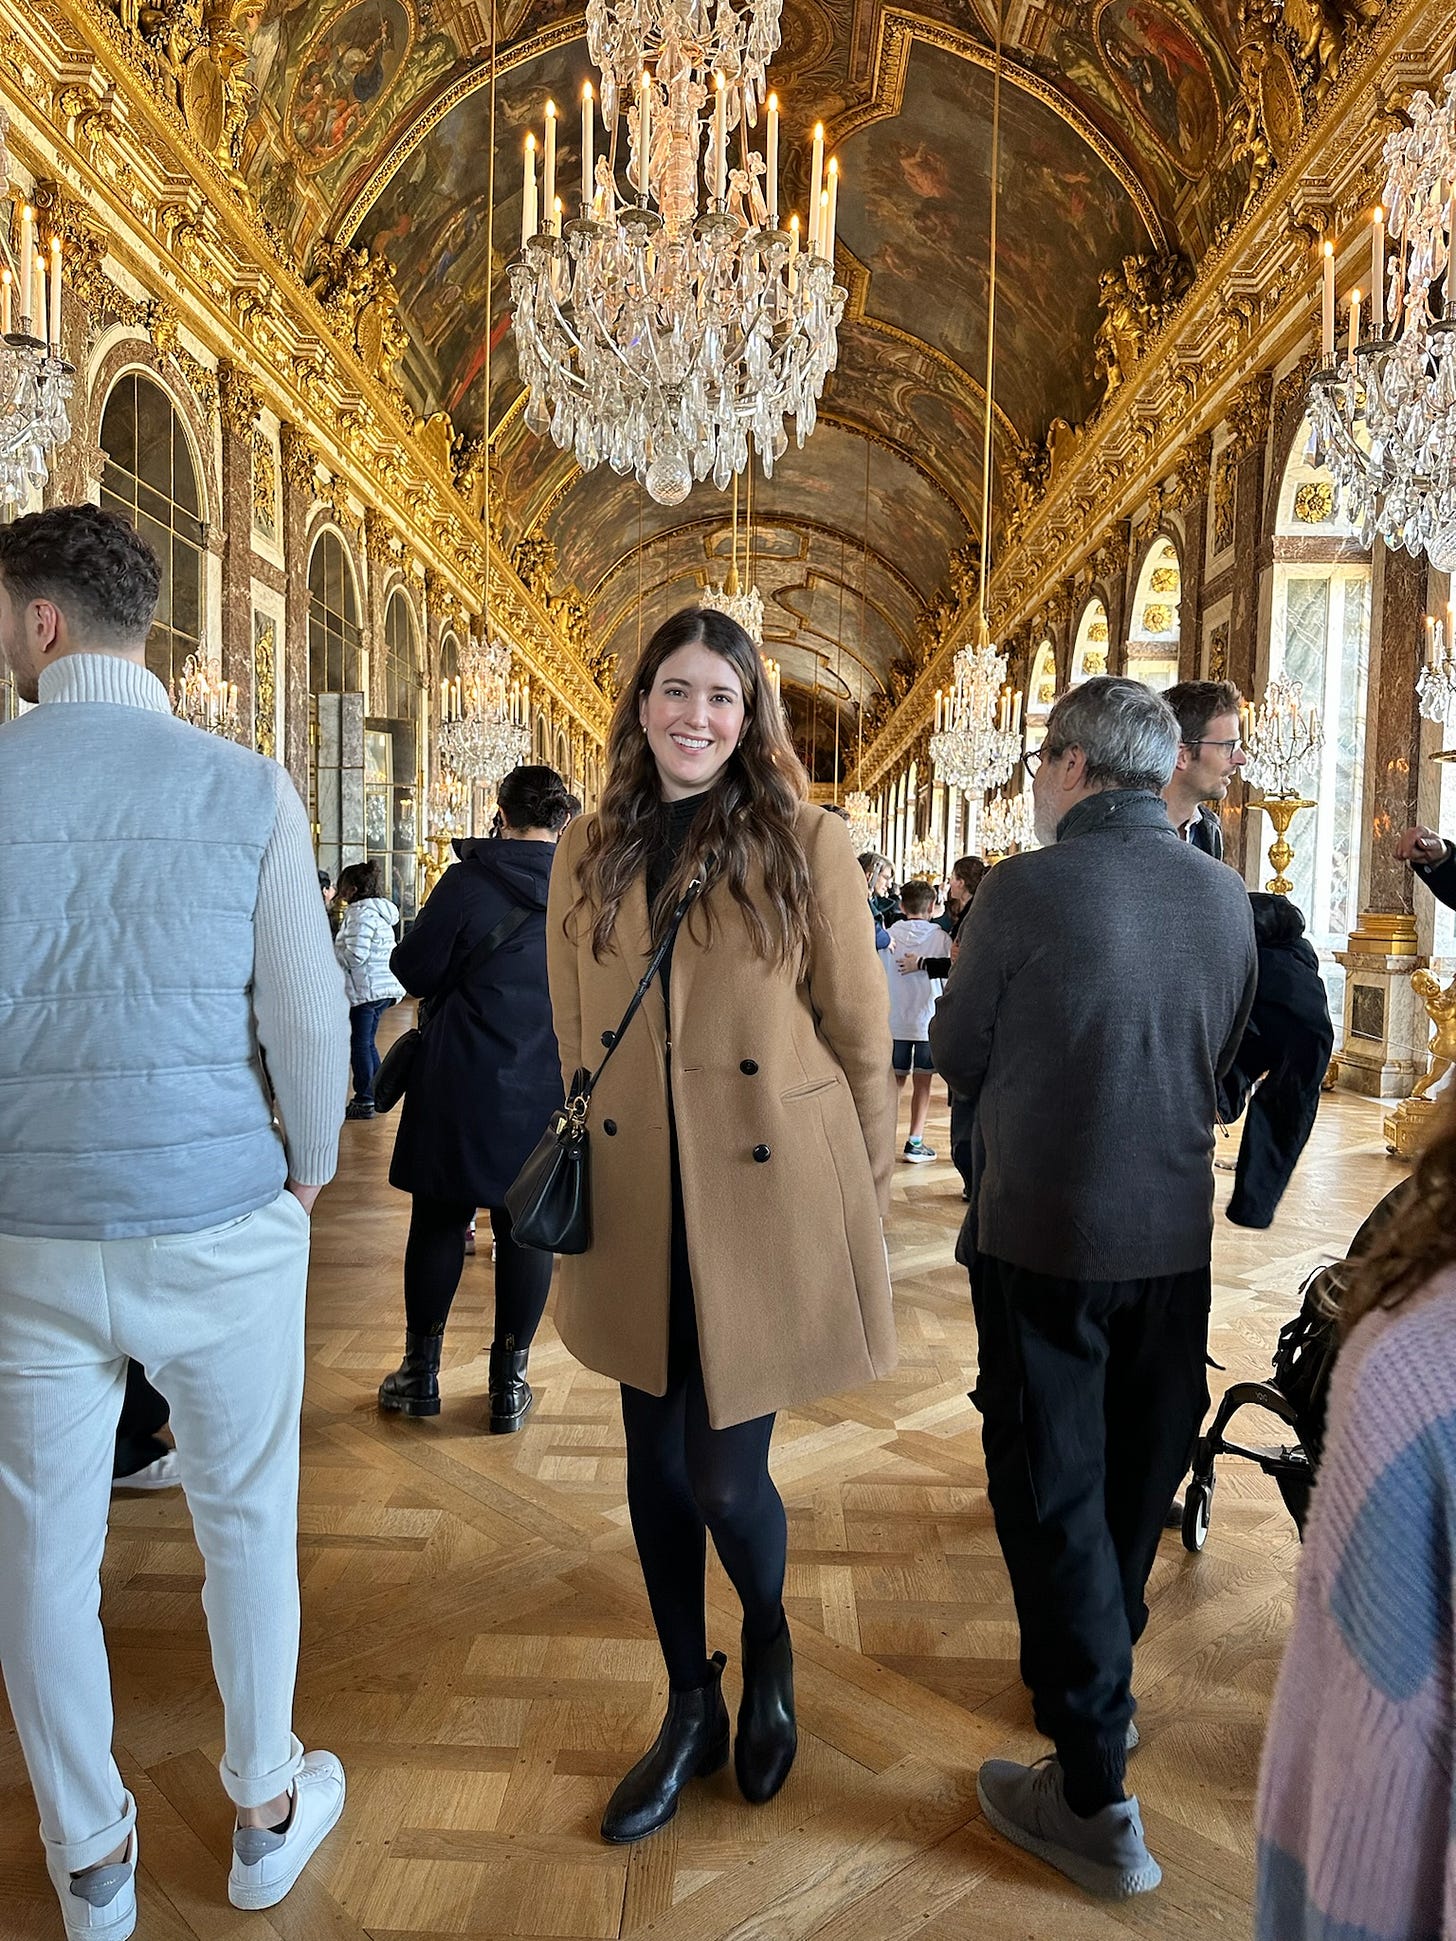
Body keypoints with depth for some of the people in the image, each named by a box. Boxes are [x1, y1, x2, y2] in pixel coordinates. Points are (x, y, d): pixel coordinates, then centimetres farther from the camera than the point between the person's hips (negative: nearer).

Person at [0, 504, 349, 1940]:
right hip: (219, 1225, 0)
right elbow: (307, 1015, -10)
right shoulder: (245, 787, -7)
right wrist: (308, 1172, 6)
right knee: (247, 1519, 17)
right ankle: (267, 1812, 37)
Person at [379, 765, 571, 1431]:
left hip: (463, 1084, -2)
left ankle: (421, 1372, 22)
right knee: (526, 1228, 10)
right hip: (551, 1090, 2)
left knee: (439, 1221, 12)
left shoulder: (469, 880, -11)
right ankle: (509, 1382, 18)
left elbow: (414, 968, -8)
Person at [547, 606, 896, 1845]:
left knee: (726, 1476, 1)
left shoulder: (807, 845, -6)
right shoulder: (589, 854, 6)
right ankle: (691, 1711, 39)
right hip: (637, 1215, 4)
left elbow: (862, 1038, -3)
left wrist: (864, 1207, -1)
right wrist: (587, 1174, 12)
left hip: (766, 1204, -4)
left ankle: (767, 1651, 38)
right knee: (656, 1468, 14)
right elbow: (576, 1038, 12)